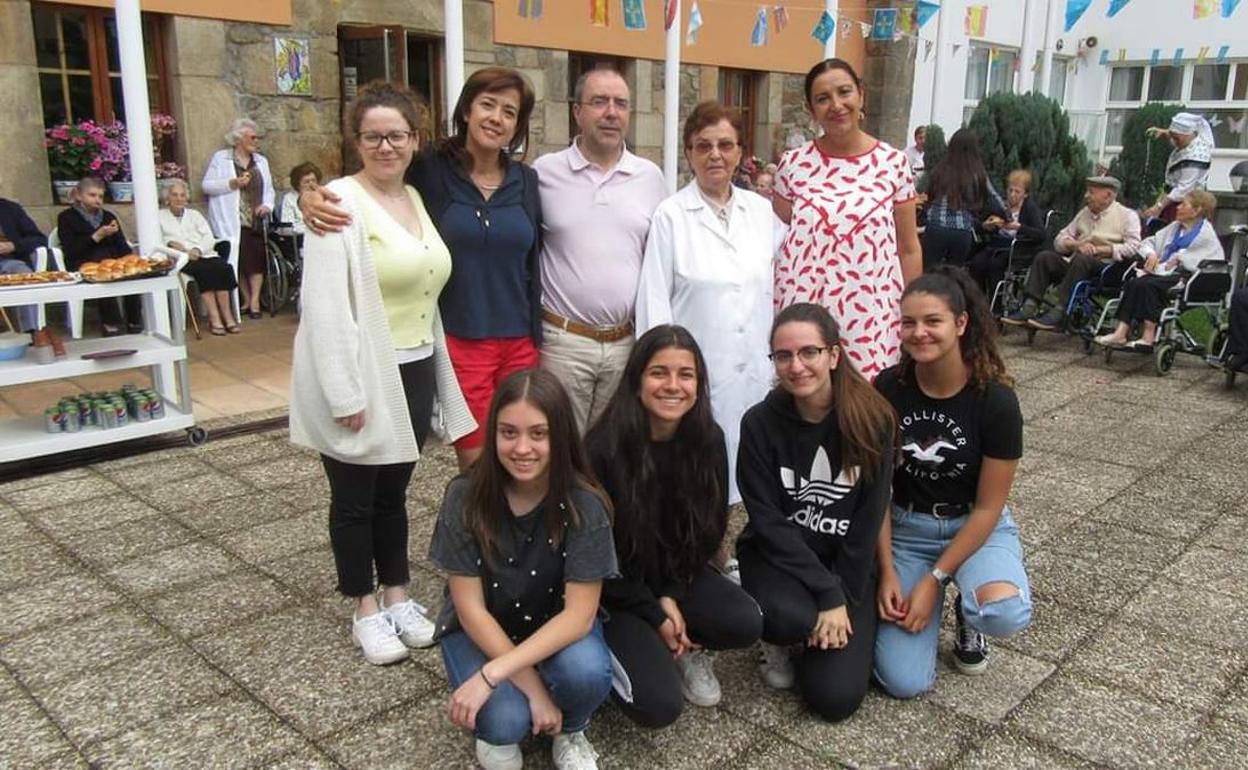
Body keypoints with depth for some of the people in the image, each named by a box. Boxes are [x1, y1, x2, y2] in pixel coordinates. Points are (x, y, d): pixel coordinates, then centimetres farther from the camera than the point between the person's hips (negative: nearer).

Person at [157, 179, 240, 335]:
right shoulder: (160, 216, 19)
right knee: (203, 269, -35)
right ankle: (214, 318, -37)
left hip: (204, 254, 3)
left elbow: (209, 238, 11)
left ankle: (227, 317, -32)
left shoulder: (194, 214, 26)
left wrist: (197, 250, -9)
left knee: (224, 267, -30)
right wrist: (170, 244, -16)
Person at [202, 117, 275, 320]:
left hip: (255, 221, 3)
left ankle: (254, 302, 1)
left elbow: (268, 189, 17)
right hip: (232, 222, -3)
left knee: (256, 261, -5)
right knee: (239, 263, -1)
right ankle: (246, 300, 12)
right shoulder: (220, 158, 1)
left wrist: (267, 205, -2)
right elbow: (207, 185, -4)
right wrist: (233, 183, -16)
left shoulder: (261, 161, 15)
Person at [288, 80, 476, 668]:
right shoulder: (340, 203, -13)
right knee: (355, 499, 9)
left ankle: (398, 596, 33)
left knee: (393, 491, 18)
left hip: (414, 371, 6)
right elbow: (326, 306, -19)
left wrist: (438, 375, 13)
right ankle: (365, 610, 25)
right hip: (362, 376, -6)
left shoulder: (418, 200, 10)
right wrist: (344, 393, -22)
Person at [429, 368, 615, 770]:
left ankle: (571, 730, 3)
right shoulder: (465, 498, -21)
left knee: (587, 674, -32)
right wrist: (534, 690, -23)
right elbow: (471, 609, -18)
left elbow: (579, 613, -23)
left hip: (556, 626, 0)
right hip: (482, 631, 0)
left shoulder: (584, 506, -23)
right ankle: (496, 727, 9)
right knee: (506, 721, -28)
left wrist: (492, 674, -32)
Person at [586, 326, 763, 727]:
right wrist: (654, 615, -12)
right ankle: (618, 643, 12)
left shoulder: (708, 440, -10)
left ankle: (685, 648, 8)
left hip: (677, 575, 4)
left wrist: (672, 596, -10)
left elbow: (708, 530, 0)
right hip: (616, 586, -4)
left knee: (747, 624, -24)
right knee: (659, 705, -20)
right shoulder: (603, 448, -24)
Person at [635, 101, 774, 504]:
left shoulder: (761, 210, 7)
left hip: (754, 370, 4)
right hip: (697, 373, -4)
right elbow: (654, 301, -6)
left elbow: (773, 289, 12)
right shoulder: (671, 215, -6)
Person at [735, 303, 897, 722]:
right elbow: (767, 521, -14)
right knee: (792, 617, -34)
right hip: (778, 555, -1)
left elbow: (869, 519, -8)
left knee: (836, 698, -12)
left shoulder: (872, 419, -12)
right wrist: (827, 594, -18)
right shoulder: (760, 423, -14)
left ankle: (812, 628, 20)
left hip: (849, 563, 1)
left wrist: (844, 598, -12)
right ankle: (776, 638, 4)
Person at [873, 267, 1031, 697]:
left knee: (1007, 614, -36)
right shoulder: (887, 390, -11)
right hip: (905, 527, 1)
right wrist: (887, 571, -11)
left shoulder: (996, 400, -17)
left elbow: (988, 507, -12)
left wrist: (934, 580, -17)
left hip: (976, 527, -1)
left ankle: (968, 613, 4)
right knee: (904, 682, -13)